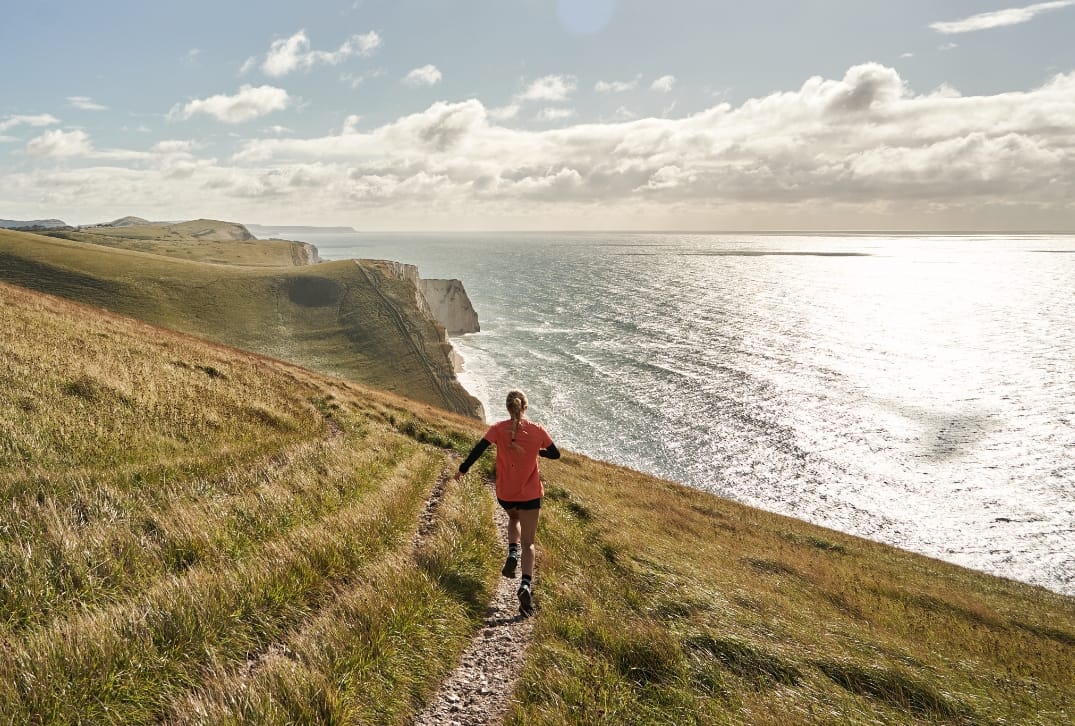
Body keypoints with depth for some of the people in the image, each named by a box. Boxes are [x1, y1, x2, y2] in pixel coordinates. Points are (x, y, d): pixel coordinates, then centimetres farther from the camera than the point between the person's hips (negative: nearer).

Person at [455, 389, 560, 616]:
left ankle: (512, 553, 8)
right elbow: (555, 454, 5)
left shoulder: (498, 428, -8)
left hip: (505, 493, 1)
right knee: (528, 542, 4)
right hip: (530, 493, -1)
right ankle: (526, 584, -17)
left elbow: (478, 449, -16)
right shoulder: (537, 430, -6)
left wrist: (462, 469, -4)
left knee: (514, 518, 34)